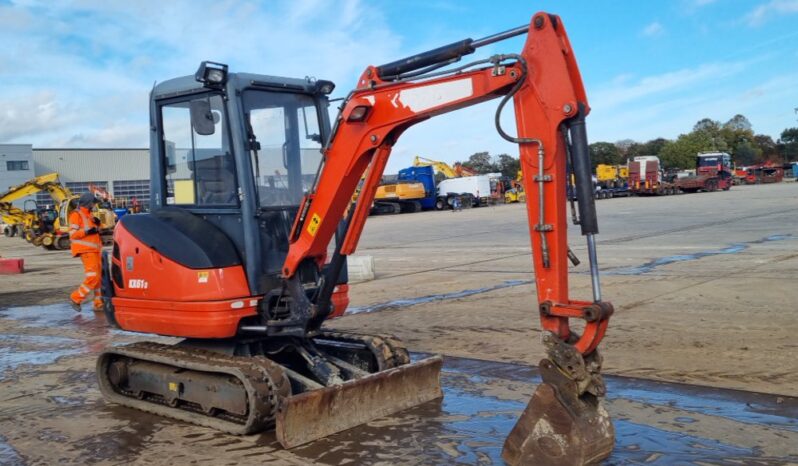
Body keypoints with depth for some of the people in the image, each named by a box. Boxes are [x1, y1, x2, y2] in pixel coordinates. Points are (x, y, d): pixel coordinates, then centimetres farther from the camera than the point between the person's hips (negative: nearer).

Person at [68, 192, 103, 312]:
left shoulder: (88, 215, 20)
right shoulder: (76, 214, -6)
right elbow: (73, 234, -14)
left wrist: (97, 224, 6)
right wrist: (87, 231, -25)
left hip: (94, 249, 9)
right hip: (86, 250, -9)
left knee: (100, 276, 8)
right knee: (92, 277, -16)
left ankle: (99, 303, 13)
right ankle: (76, 298, -3)